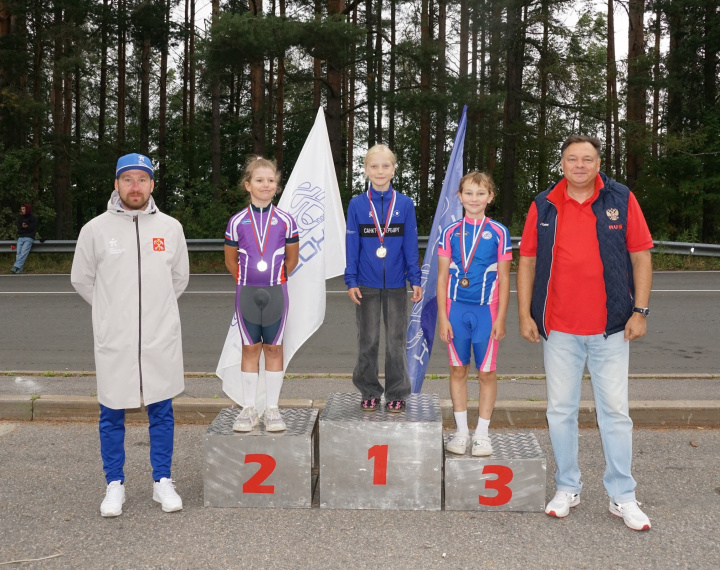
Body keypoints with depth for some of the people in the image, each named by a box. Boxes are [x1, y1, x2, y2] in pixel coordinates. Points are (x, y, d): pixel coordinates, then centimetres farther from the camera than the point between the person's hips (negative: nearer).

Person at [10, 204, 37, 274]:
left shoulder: (33, 218, 2)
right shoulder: (20, 218, 15)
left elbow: (32, 229, -4)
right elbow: (18, 230, 9)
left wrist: (23, 229, -1)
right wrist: (26, 228, -8)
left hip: (29, 238, -4)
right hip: (21, 238, 4)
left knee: (23, 252, -21)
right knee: (18, 253, -14)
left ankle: (16, 267, -30)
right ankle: (19, 269, -20)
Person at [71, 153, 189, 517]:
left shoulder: (170, 228, 2)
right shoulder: (95, 229, -2)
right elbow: (81, 279, 9)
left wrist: (156, 310, 11)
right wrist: (113, 311, 9)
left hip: (161, 338, 1)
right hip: (114, 339, -1)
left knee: (162, 412, 9)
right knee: (112, 415, 8)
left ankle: (162, 481, 22)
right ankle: (115, 484, 22)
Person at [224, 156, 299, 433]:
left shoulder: (285, 221, 0)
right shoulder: (237, 221, 0)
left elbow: (292, 258, 9)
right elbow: (230, 260, 10)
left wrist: (275, 279, 8)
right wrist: (246, 280, 7)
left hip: (275, 292, 0)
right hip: (246, 292, 0)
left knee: (273, 348, 6)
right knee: (250, 348, 6)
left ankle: (273, 409, 14)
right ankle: (249, 409, 14)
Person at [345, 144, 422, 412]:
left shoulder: (405, 204, -1)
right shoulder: (357, 204, -1)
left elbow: (410, 245, 1)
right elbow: (351, 245, 0)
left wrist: (415, 279, -2)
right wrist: (351, 281, -4)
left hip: (395, 285, 0)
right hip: (367, 285, 0)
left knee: (395, 341, 8)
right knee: (368, 341, 10)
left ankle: (396, 394, 19)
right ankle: (370, 392, 22)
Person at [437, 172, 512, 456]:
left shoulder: (498, 233, 0)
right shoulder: (450, 233, 4)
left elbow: (504, 279, 1)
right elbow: (442, 278, 5)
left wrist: (501, 318, -4)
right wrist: (442, 317, -1)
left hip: (486, 310, -1)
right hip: (456, 308, 2)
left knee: (487, 373, 4)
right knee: (458, 371, 8)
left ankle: (482, 433, 17)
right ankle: (461, 431, 20)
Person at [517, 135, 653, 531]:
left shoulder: (621, 200, 1)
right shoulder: (543, 206, 4)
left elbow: (640, 257, 2)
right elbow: (527, 261, 6)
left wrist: (640, 311, -4)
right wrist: (525, 315, 1)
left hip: (610, 328, -1)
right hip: (559, 329, 1)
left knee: (615, 411, 5)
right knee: (561, 410, 9)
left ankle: (622, 497, 17)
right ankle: (567, 488, 25)